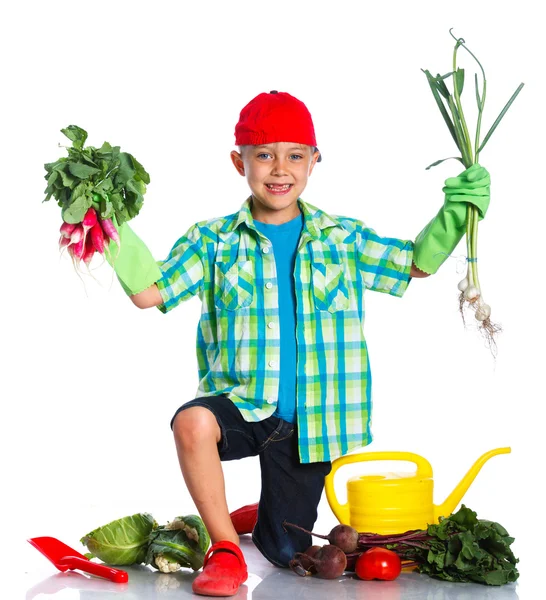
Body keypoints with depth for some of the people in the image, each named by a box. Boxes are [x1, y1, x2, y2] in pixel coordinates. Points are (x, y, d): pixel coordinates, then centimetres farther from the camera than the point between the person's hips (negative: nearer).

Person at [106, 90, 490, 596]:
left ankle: (265, 516, 48)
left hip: (312, 420, 2)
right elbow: (149, 292, -6)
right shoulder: (214, 242, 0)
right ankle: (225, 546, -16)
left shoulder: (342, 239, 3)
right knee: (193, 422, -38)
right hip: (241, 403, -1)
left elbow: (418, 264, 10)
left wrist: (455, 212, -3)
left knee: (285, 554, 8)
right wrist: (112, 231, -18)